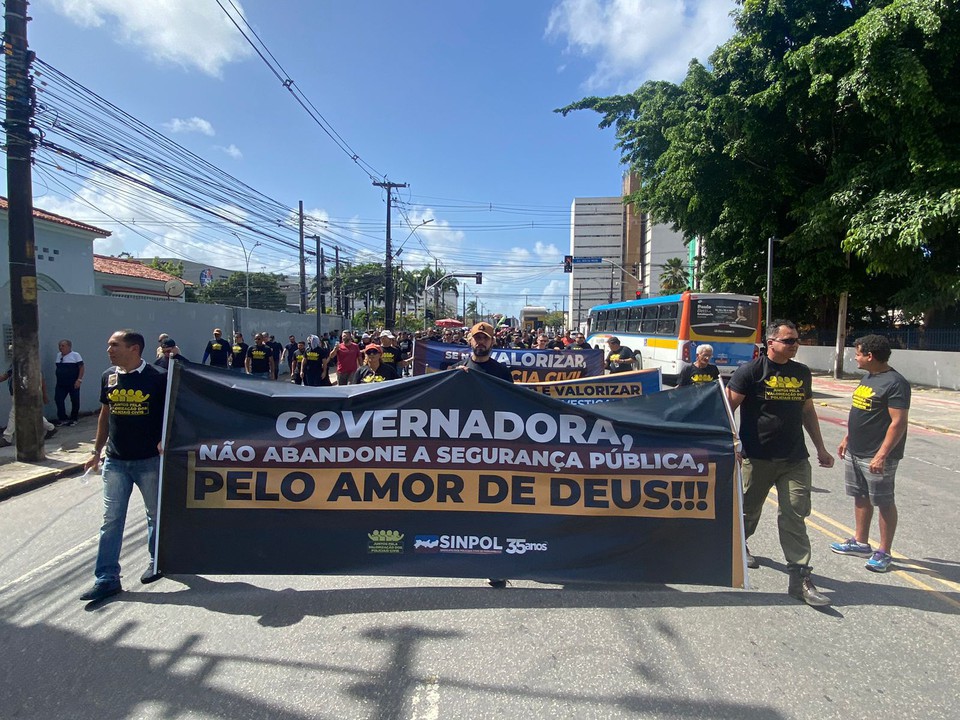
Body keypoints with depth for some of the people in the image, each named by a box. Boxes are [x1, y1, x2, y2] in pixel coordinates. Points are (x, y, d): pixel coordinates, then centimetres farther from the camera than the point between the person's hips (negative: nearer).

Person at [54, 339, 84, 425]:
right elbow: (58, 369, 17)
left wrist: (79, 380, -17)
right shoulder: (58, 355, 11)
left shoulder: (75, 355, -6)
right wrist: (58, 380, 15)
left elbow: (81, 367, -9)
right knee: (58, 399, -2)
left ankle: (74, 419, 16)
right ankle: (63, 418, 8)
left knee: (75, 401, 2)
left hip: (73, 383, -5)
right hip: (61, 384, 5)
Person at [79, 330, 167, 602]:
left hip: (150, 460, -4)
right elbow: (105, 414, 14)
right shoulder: (108, 376, 4)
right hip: (115, 461, 4)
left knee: (157, 514, 12)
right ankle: (107, 579, 14)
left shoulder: (157, 378, -11)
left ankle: (159, 562, 32)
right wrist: (97, 451, 15)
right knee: (111, 519, 6)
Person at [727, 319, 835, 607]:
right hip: (757, 457, -4)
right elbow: (727, 407, -9)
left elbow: (808, 411, 20)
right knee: (749, 510, 13)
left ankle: (800, 578, 3)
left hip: (795, 459, 4)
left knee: (795, 516, -1)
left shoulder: (802, 373, 10)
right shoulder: (751, 371, -8)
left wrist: (821, 449, 19)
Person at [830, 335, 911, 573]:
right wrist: (847, 439, 21)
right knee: (860, 497, 17)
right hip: (855, 452, 9)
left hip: (876, 457, -9)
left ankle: (883, 553, 13)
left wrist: (882, 455, -24)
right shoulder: (867, 377, 12)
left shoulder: (895, 383, -16)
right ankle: (861, 543, 29)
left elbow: (899, 422, -21)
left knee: (884, 502, 3)